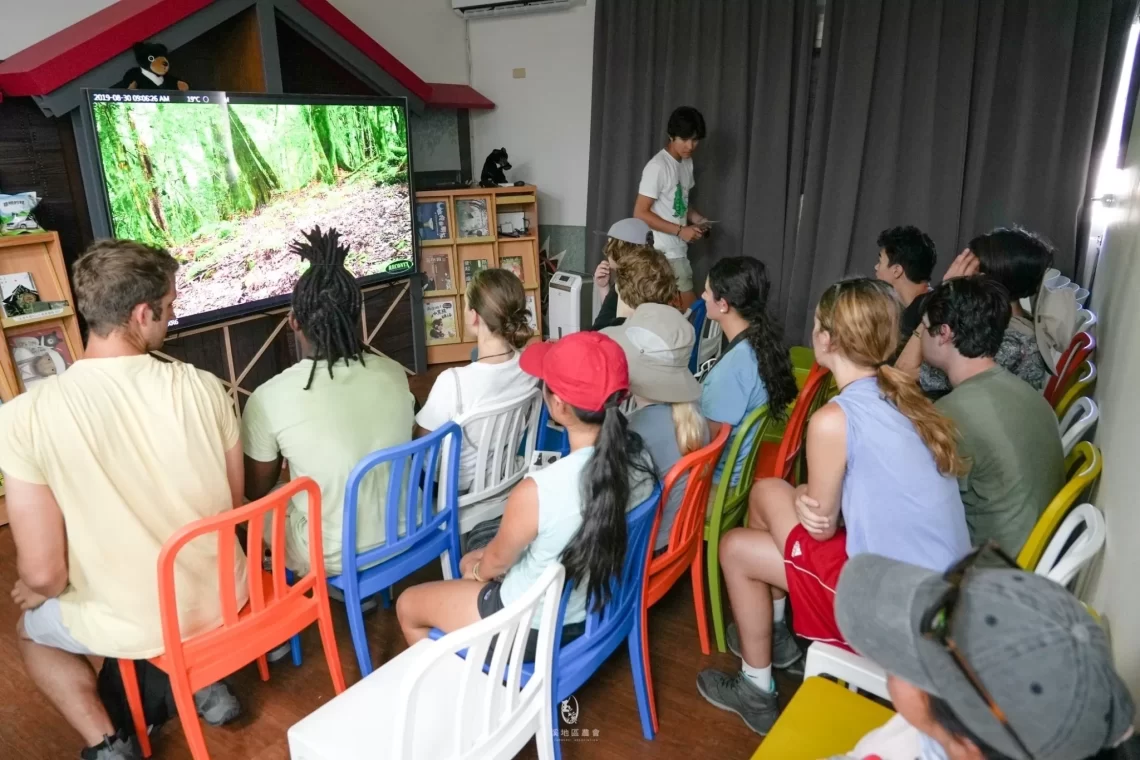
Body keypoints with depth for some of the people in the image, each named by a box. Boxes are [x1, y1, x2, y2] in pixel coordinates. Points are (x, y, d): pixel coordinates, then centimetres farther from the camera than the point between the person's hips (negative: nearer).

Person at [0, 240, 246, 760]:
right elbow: (233, 505, -1)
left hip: (135, 627, -2)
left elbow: (43, 573, -17)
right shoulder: (203, 387, -15)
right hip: (224, 596, 3)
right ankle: (205, 683, 29)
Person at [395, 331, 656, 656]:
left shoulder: (537, 491, -38)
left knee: (407, 605, 18)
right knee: (469, 561, 30)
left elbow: (498, 559, -16)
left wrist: (478, 571, 9)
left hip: (536, 628, -6)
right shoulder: (639, 455, -17)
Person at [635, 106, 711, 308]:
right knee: (690, 309, -6)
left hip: (678, 251, 8)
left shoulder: (687, 163, 10)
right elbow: (640, 213, -18)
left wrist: (696, 218, 3)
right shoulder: (657, 167, -16)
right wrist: (680, 230, -20)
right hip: (664, 254, -8)